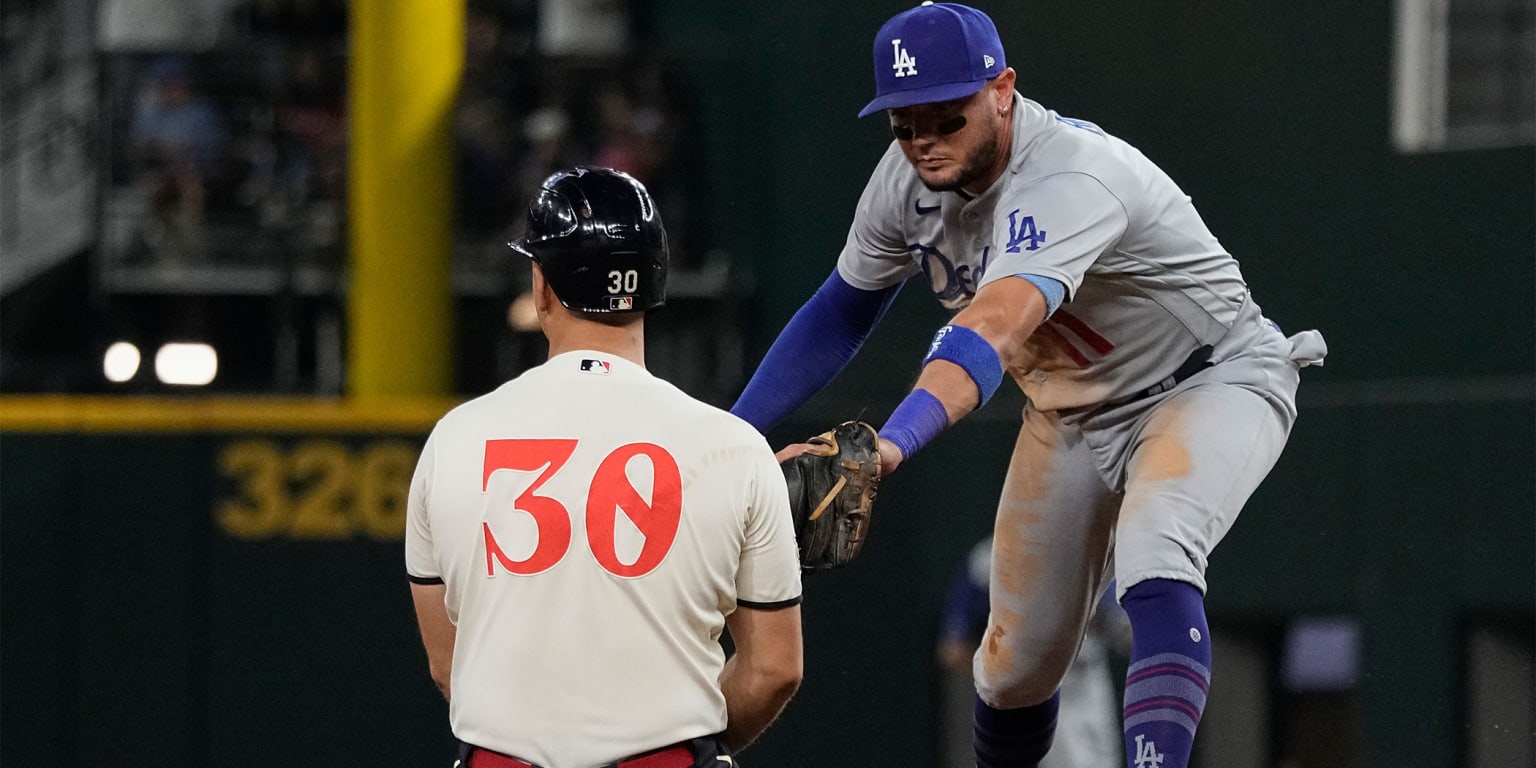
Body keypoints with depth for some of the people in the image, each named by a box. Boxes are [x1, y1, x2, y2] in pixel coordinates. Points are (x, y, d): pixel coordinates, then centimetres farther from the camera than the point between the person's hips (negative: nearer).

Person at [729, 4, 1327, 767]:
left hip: (1214, 383, -7)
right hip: (1072, 412, 7)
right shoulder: (907, 178, -13)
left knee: (1154, 565, -35)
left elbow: (994, 326, -53)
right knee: (1017, 663, 8)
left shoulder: (1073, 178, -37)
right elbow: (841, 311, 3)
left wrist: (890, 442, -68)